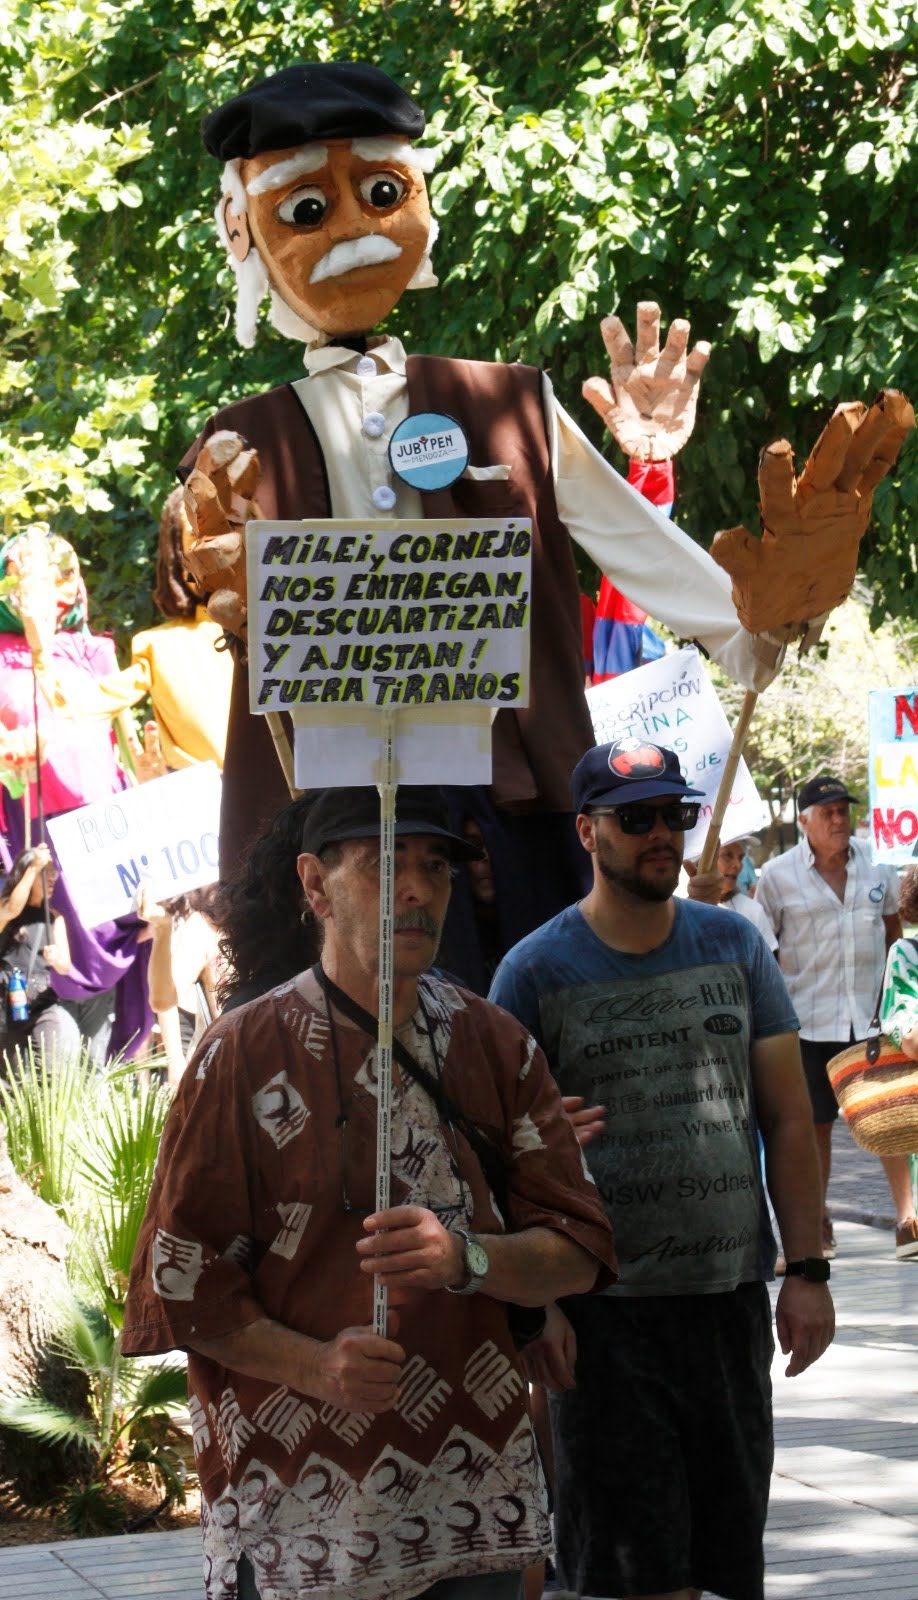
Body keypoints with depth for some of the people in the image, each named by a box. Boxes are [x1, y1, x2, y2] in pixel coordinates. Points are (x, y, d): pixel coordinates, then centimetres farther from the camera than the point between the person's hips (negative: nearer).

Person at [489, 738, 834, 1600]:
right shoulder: (537, 970, -3)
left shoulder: (733, 946, 7)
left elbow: (787, 1118, 8)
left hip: (733, 1297, 3)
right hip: (607, 1312, -3)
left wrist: (807, 1270, 1)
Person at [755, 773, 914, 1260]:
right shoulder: (777, 876, -3)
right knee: (816, 1123, 5)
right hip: (810, 1017, -2)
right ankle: (818, 1222, 16)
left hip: (872, 1015, 2)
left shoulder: (875, 864, 7)